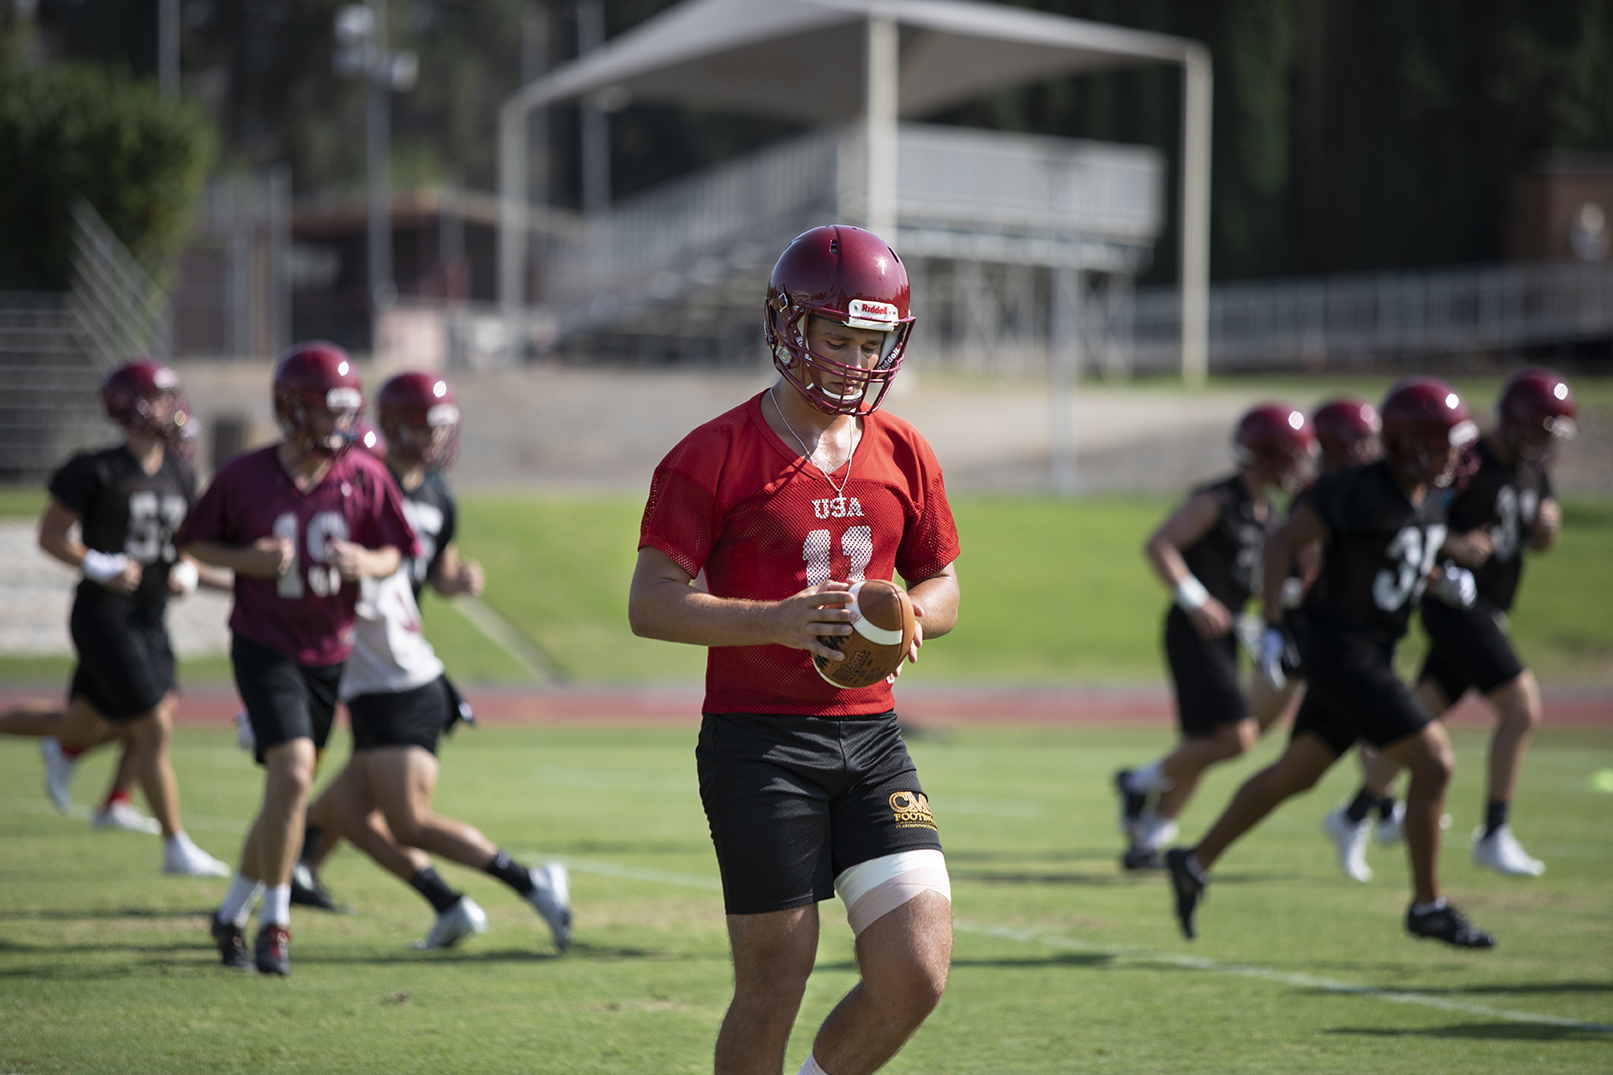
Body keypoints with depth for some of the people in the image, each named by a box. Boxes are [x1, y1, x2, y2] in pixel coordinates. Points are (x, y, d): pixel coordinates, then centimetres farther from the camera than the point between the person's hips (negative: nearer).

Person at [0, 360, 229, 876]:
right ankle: (176, 848, 3)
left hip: (149, 618, 7)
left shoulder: (179, 475, 8)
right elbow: (50, 535, -7)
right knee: (154, 729, -7)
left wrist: (186, 572, -1)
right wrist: (100, 567, -19)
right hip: (104, 616, -7)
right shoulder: (98, 473, -12)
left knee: (82, 727, 11)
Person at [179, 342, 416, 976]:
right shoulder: (244, 476, -10)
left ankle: (232, 915, 28)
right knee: (292, 775, -19)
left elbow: (393, 554, 5)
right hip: (265, 648, -4)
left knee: (288, 792, 10)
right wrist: (247, 559, -17)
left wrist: (366, 562, -18)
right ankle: (273, 923, -7)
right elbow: (194, 542, 1)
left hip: (330, 654, 4)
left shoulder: (364, 478, -3)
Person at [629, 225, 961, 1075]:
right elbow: (650, 605, -10)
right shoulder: (715, 457, -7)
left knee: (917, 974, -5)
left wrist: (906, 617, -6)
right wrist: (774, 621, -24)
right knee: (772, 992, -1)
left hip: (869, 738, 5)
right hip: (758, 742, -5)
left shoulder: (903, 456, 9)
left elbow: (941, 589, 18)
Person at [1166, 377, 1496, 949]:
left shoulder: (1430, 496, 6)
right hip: (1340, 651, -9)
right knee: (1434, 763, -10)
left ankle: (1196, 863, 30)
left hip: (1371, 652, 9)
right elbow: (1282, 541, -13)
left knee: (1296, 775, 18)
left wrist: (1442, 580, 2)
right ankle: (1428, 907, 1)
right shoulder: (1360, 490, -20)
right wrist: (1272, 626, -17)